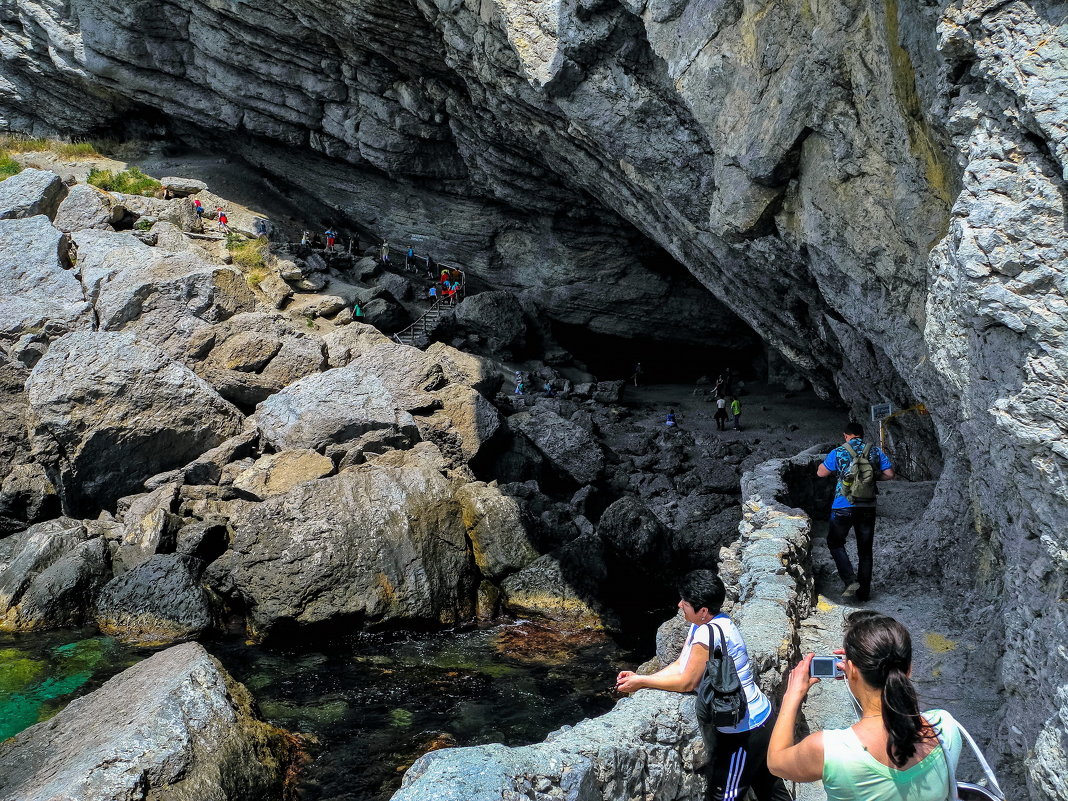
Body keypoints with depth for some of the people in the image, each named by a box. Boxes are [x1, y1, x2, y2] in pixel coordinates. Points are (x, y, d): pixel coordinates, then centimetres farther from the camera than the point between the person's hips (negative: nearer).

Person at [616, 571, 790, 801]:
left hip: (743, 732, -9)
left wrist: (642, 682, -12)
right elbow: (680, 666, 5)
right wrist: (640, 678, -5)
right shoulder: (701, 624, -1)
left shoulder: (710, 632, -30)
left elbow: (687, 682, -22)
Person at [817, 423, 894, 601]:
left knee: (835, 543, 15)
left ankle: (850, 580, -3)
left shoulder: (838, 453, -6)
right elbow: (889, 474, 1)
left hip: (843, 507, -3)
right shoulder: (875, 452, 2)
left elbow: (821, 473, 1)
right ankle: (864, 591, 17)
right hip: (868, 507, 3)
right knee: (865, 549, 13)